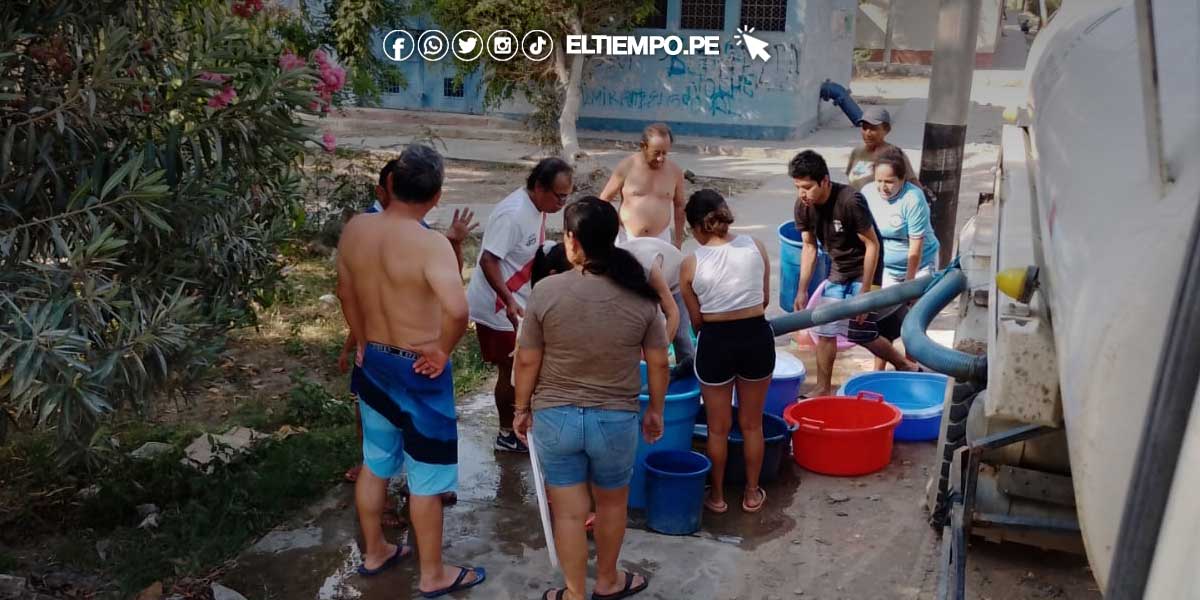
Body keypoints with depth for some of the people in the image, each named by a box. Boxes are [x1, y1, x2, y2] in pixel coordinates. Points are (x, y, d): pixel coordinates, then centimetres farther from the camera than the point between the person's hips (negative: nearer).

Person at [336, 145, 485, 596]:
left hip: (372, 363, 7)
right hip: (419, 371, -7)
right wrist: (443, 351, -20)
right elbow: (457, 309, -39)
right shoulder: (430, 244, -25)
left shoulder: (354, 229, -4)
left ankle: (374, 553, 39)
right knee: (427, 477, 8)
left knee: (375, 464, 22)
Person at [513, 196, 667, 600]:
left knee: (569, 511, 12)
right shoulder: (639, 294, -9)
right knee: (612, 503, 22)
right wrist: (656, 410, 12)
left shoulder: (547, 290, -14)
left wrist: (522, 409, 7)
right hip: (616, 420, 1)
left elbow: (527, 361, -7)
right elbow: (658, 362, -3)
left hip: (555, 418, -1)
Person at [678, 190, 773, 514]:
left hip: (715, 343, -2)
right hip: (757, 337, 2)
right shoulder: (755, 246, -3)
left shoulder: (691, 265, -8)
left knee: (718, 427, 16)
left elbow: (696, 319, 1)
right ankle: (752, 493, 32)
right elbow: (765, 299, 7)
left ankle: (717, 495, 30)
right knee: (752, 423, 19)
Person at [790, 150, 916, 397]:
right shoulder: (803, 206, -11)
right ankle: (823, 389, 17)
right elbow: (809, 246, 1)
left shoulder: (850, 201, -30)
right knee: (824, 329, 5)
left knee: (860, 332, -4)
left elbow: (872, 245, -22)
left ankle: (905, 366, 20)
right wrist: (802, 290, -2)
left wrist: (865, 292, -22)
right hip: (838, 270, 6)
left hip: (864, 270, -6)